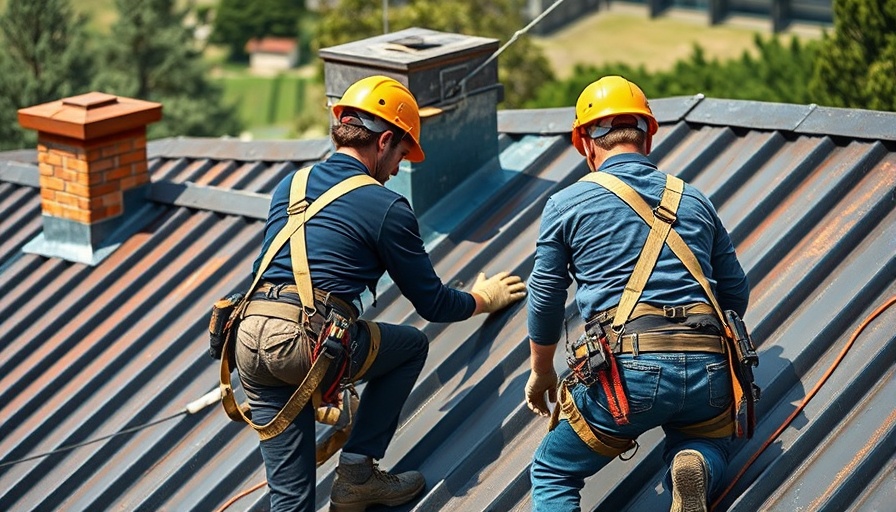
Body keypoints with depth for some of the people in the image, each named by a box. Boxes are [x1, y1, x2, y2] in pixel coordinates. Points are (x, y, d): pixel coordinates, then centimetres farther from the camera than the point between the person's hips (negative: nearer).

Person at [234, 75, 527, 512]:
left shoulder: (289, 186, 22)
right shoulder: (387, 208, 3)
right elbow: (432, 304, 11)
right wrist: (483, 299, 32)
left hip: (248, 339, 6)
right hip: (309, 344, -6)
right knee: (412, 345, 23)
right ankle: (357, 470, 16)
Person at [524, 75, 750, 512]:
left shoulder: (566, 205, 11)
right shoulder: (696, 201, 20)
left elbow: (545, 301, 16)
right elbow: (736, 295, 23)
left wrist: (541, 372, 33)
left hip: (629, 370, -3)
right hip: (707, 372, 3)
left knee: (552, 472, 18)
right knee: (708, 443, 34)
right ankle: (695, 470, -3)